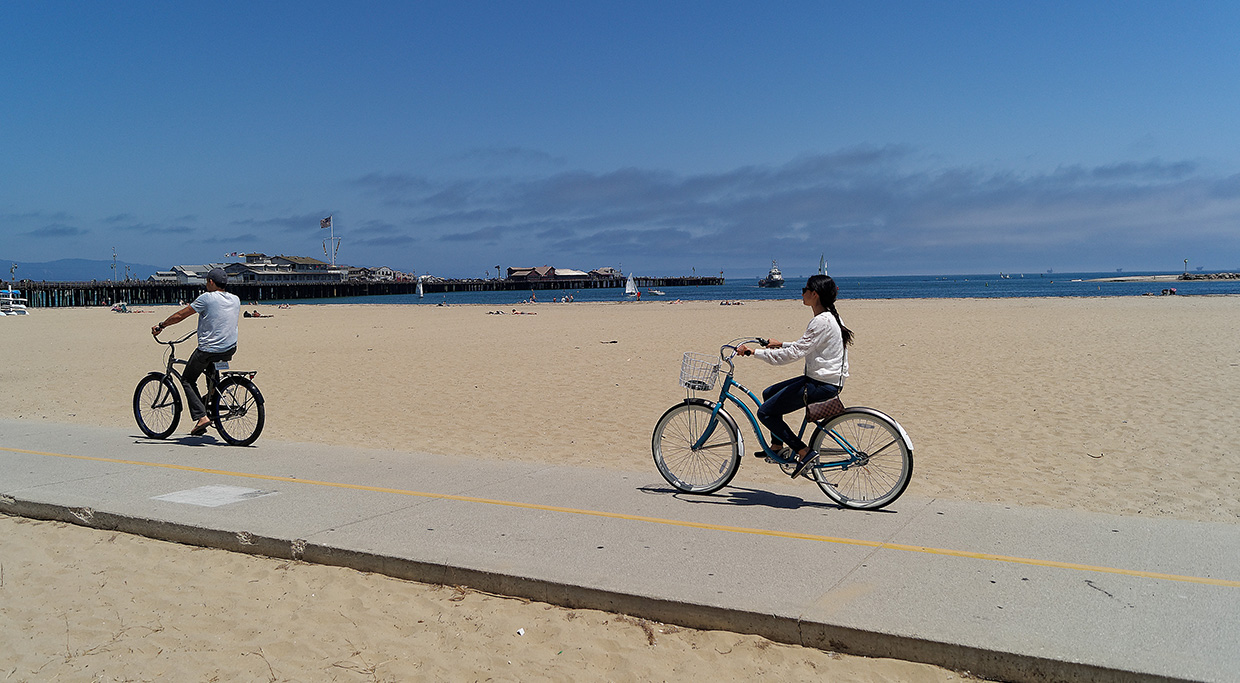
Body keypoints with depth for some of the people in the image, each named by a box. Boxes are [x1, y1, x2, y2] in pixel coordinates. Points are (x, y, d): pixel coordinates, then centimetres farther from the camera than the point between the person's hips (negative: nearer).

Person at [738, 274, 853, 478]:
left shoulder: (822, 321, -21)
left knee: (765, 412, -7)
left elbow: (794, 353, -25)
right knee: (769, 393, 21)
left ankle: (804, 452, -6)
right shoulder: (829, 317, 11)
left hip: (822, 385, -11)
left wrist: (754, 352, -21)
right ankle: (777, 446, 29)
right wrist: (781, 344, 21)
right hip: (820, 378, 11)